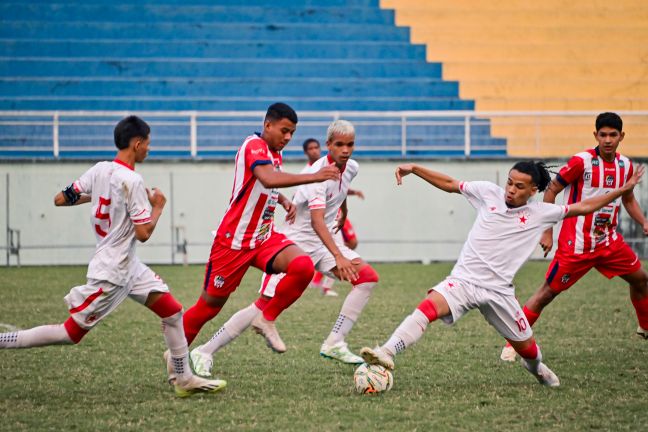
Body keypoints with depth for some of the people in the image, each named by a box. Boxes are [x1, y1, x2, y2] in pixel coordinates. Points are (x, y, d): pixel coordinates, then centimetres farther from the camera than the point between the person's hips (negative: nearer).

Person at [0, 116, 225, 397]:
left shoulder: (99, 170, 2)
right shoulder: (132, 181, -21)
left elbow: (60, 199, 6)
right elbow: (143, 233, -21)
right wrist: (158, 207, -4)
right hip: (112, 272, -9)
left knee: (173, 312, 9)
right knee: (72, 333, -1)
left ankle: (184, 379, 15)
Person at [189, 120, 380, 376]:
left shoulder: (351, 168, -1)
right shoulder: (318, 173, -26)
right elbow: (316, 221, -38)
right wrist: (339, 257, -47)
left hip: (324, 243, 7)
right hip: (295, 243, -7)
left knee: (369, 278, -11)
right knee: (266, 305, -11)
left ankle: (334, 345, -11)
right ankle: (205, 352, -2)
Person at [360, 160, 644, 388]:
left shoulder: (541, 213, 2)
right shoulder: (489, 193, 1)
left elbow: (584, 207, 8)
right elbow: (449, 184, 9)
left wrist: (622, 191, 4)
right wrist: (414, 168, 3)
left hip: (499, 291, 1)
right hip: (464, 280, -1)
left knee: (527, 348, 12)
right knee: (429, 307, -30)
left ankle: (538, 369, 49)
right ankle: (387, 353, -41)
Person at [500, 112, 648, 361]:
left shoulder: (625, 165, 3)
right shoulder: (581, 161, -16)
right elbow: (551, 190, -9)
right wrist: (547, 231, -11)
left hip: (609, 242, 6)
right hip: (576, 245, -6)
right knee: (548, 292, -6)